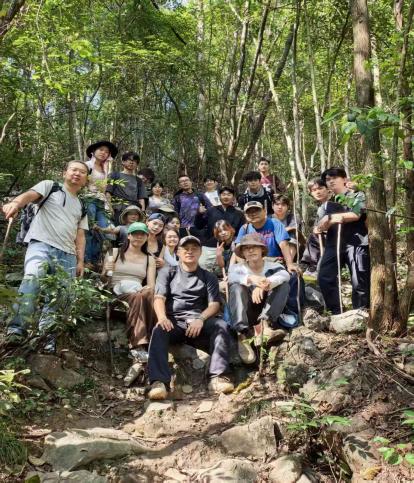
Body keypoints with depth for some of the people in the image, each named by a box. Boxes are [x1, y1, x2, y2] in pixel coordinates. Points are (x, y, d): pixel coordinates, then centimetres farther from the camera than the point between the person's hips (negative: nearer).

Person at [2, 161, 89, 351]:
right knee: (32, 278, -31)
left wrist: (80, 261, 11)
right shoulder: (49, 186, 13)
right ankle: (16, 329, -34)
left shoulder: (82, 206, 27)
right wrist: (15, 203, -31)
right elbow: (30, 195, -8)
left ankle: (47, 338, 4)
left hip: (67, 254, 6)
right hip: (41, 244, -5)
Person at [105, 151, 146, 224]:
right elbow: (108, 192, 5)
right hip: (118, 211, -3)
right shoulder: (115, 175, 13)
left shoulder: (138, 180, 22)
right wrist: (110, 208, -8)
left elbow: (141, 198, 14)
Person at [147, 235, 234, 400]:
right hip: (173, 321, -1)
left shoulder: (208, 277, 22)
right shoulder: (167, 272, 20)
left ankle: (218, 377, -36)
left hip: (198, 322, 1)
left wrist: (200, 319, -16)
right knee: (159, 330, -34)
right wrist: (162, 317, -20)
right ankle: (159, 382, -45)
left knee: (221, 325, -29)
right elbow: (159, 298, 4)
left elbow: (214, 304, 7)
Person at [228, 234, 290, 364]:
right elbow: (232, 277, -23)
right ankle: (242, 335, -42)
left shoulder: (273, 266, 4)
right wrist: (251, 279, -46)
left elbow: (285, 275, -21)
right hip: (246, 314, 0)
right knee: (236, 287, -26)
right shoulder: (237, 268, 3)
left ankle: (266, 323, -33)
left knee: (283, 284, -17)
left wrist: (263, 285, -41)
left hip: (268, 313, 1)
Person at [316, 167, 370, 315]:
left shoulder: (357, 196, 8)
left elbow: (355, 215, -10)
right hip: (334, 244, 5)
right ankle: (337, 313, 3)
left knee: (359, 282, -7)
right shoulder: (327, 204, 21)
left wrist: (330, 217, -6)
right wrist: (334, 219, -12)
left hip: (356, 243, -4)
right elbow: (321, 227, 9)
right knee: (324, 277, -7)